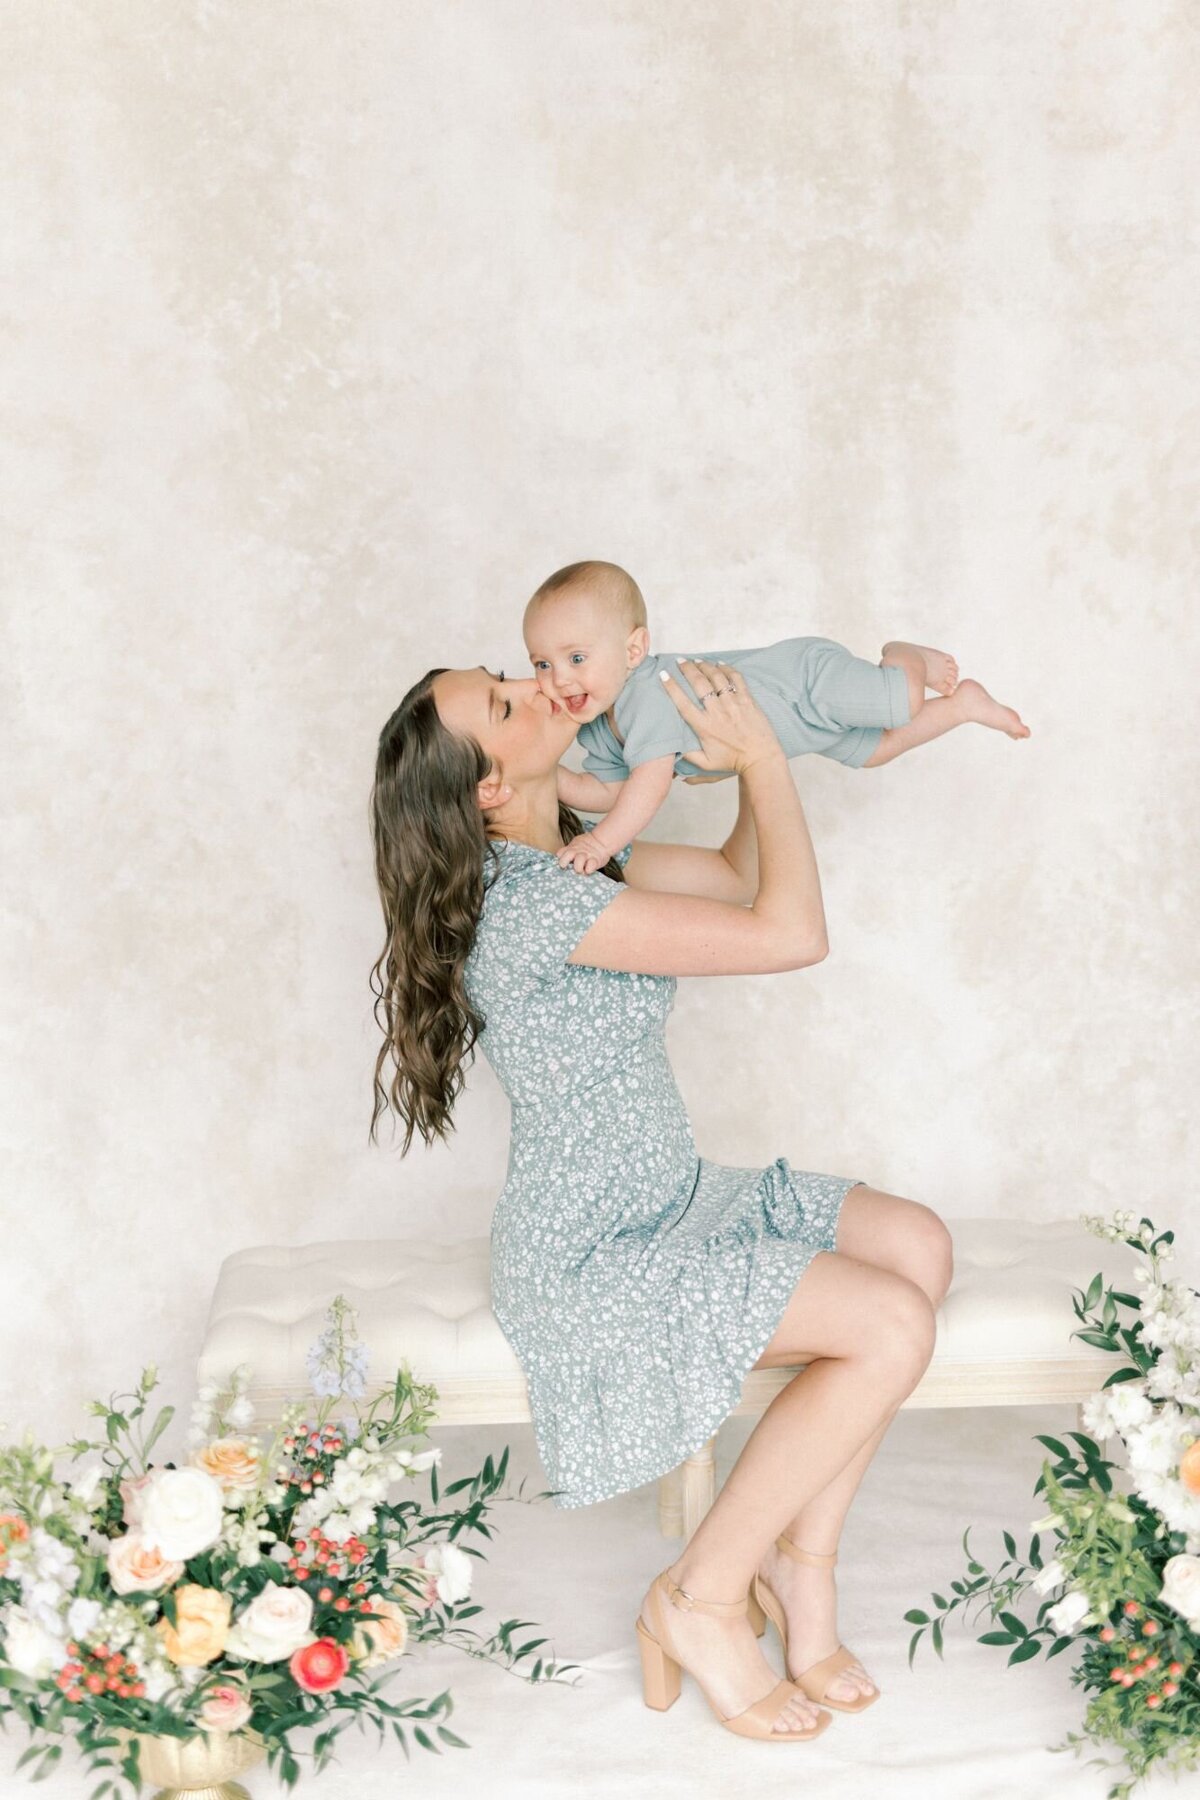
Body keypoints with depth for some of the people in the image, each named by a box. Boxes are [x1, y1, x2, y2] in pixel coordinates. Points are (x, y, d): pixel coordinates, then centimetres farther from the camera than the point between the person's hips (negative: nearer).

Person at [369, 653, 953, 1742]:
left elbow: (738, 874, 17)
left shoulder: (572, 861, 4)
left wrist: (758, 761, 4)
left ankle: (800, 1567, 4)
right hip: (588, 1264, -10)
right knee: (893, 1328, -18)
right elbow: (793, 935, -27)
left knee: (918, 1246, -2)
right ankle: (700, 1599, -1)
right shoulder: (532, 901, -27)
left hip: (664, 1203, 10)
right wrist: (761, 755, -16)